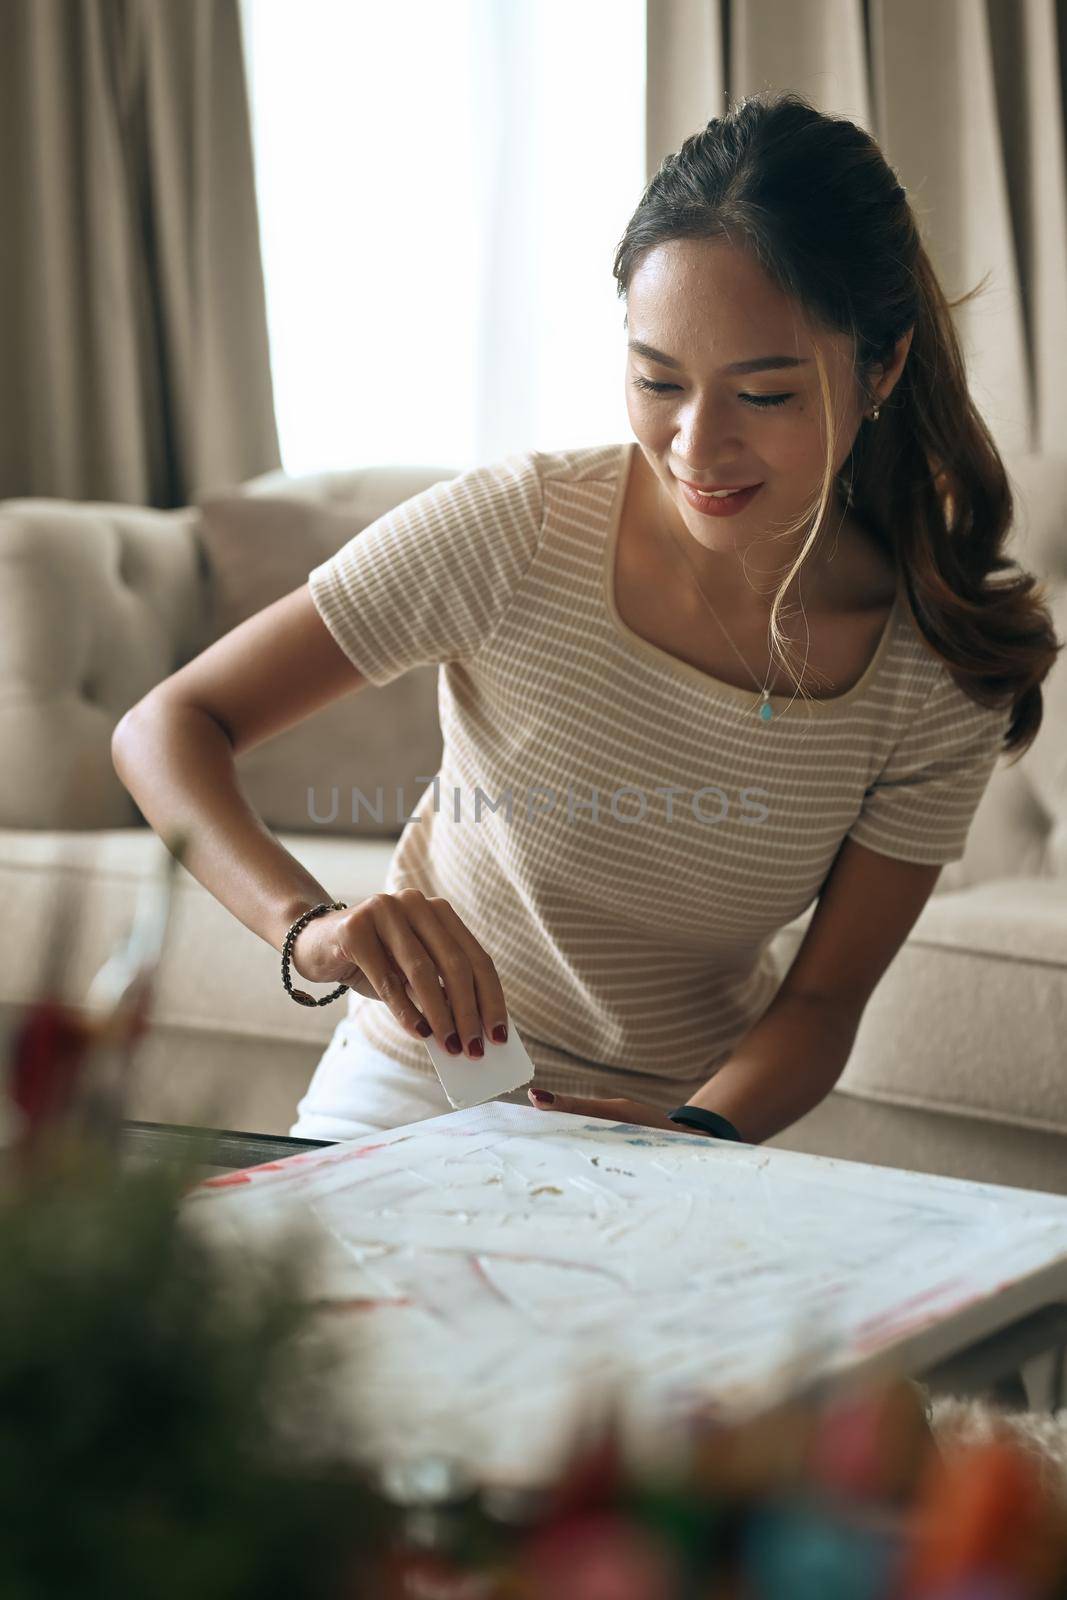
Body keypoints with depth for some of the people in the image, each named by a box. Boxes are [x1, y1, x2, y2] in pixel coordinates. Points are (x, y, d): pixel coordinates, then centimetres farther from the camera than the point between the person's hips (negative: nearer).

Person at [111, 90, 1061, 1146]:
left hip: (695, 1120, 2)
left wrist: (695, 1140, -26)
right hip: (414, 1096, -2)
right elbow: (165, 728, -17)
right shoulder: (513, 532, -19)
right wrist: (312, 922, -36)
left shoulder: (945, 676, -13)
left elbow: (824, 999, -5)